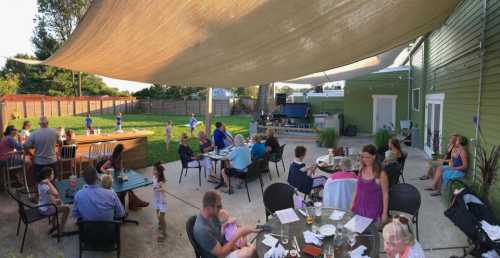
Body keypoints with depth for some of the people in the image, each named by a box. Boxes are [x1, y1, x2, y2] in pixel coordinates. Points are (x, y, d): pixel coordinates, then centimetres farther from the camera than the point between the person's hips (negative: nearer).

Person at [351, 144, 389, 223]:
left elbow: (385, 195, -8)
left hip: (374, 210, -4)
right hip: (359, 208, 4)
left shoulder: (381, 174, -12)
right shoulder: (361, 171, 2)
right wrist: (352, 205, 9)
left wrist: (384, 213, -7)